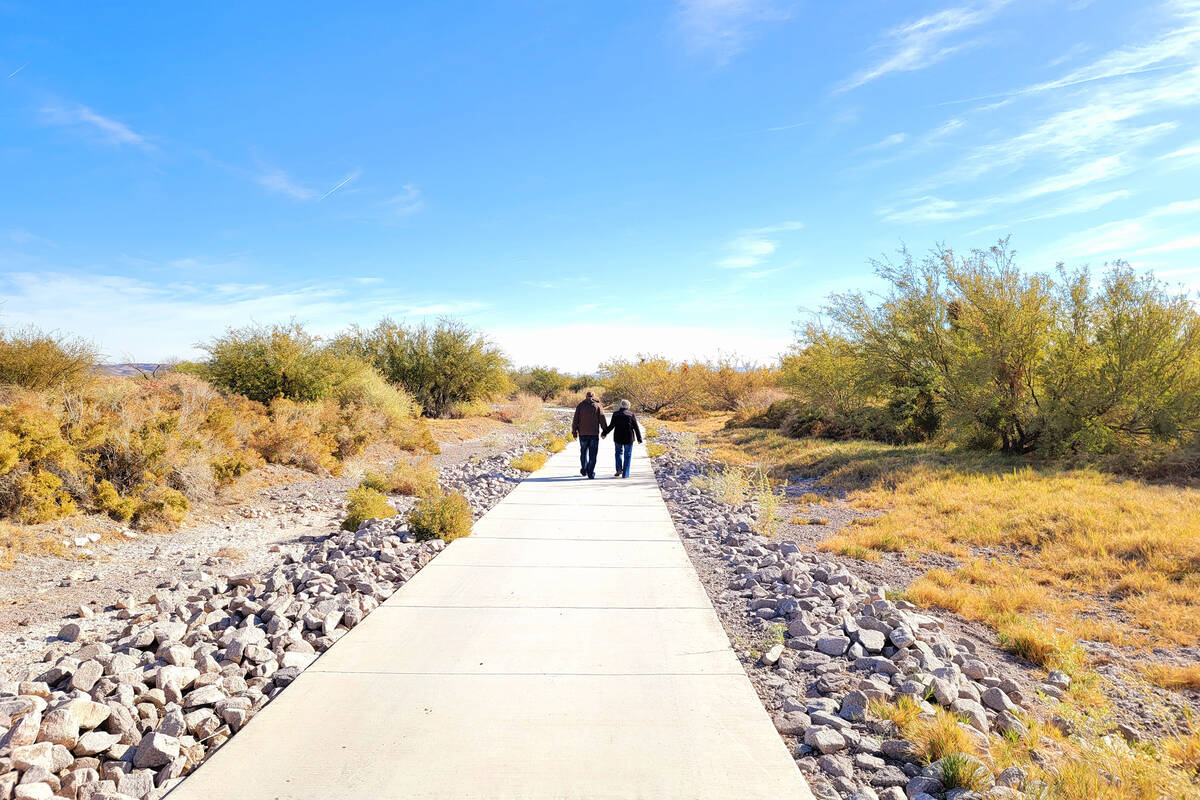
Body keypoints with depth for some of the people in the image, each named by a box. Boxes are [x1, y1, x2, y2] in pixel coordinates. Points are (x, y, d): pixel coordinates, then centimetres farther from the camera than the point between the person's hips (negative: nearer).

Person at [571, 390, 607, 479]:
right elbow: (602, 419, -2)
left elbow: (575, 420, 3)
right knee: (592, 453, 2)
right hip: (594, 433, -1)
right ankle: (591, 473, -1)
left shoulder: (580, 405, 5)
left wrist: (574, 431, 8)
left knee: (583, 452, 18)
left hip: (583, 433, 1)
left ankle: (584, 469, 19)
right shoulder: (597, 405, 3)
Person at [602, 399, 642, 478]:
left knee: (619, 452, 21)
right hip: (628, 438, -1)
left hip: (618, 437, 1)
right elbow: (636, 428, -2)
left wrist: (604, 433, 9)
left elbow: (611, 426, -4)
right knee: (627, 455, 8)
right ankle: (625, 474, 5)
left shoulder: (616, 414, -1)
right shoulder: (631, 414, -3)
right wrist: (639, 439, 4)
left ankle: (619, 468, 1)